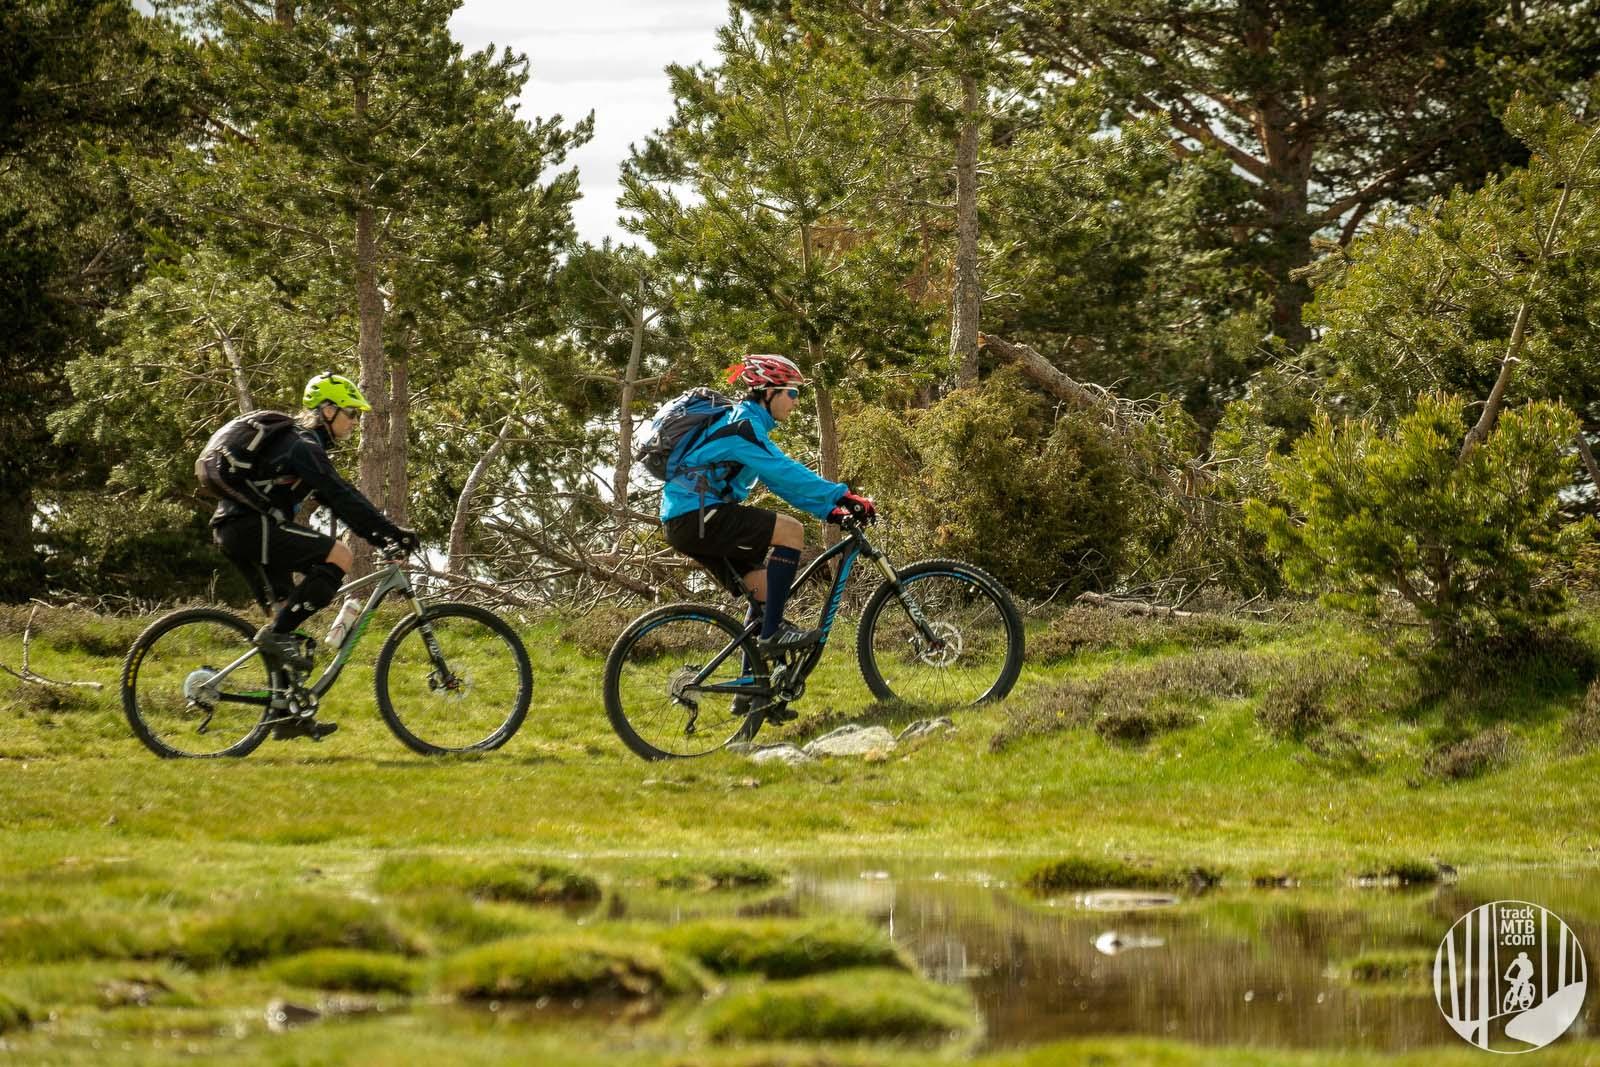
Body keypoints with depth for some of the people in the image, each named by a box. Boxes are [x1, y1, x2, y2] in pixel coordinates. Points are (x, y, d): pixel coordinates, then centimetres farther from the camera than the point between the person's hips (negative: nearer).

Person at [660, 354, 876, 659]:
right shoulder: (743, 425, -13)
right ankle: (773, 631, -17)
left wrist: (830, 510, 9)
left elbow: (780, 480, 19)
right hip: (697, 516, -11)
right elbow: (786, 473, -23)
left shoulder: (749, 424, 20)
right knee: (790, 530, -18)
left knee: (767, 591, 12)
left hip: (687, 523, 11)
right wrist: (842, 496, -26)